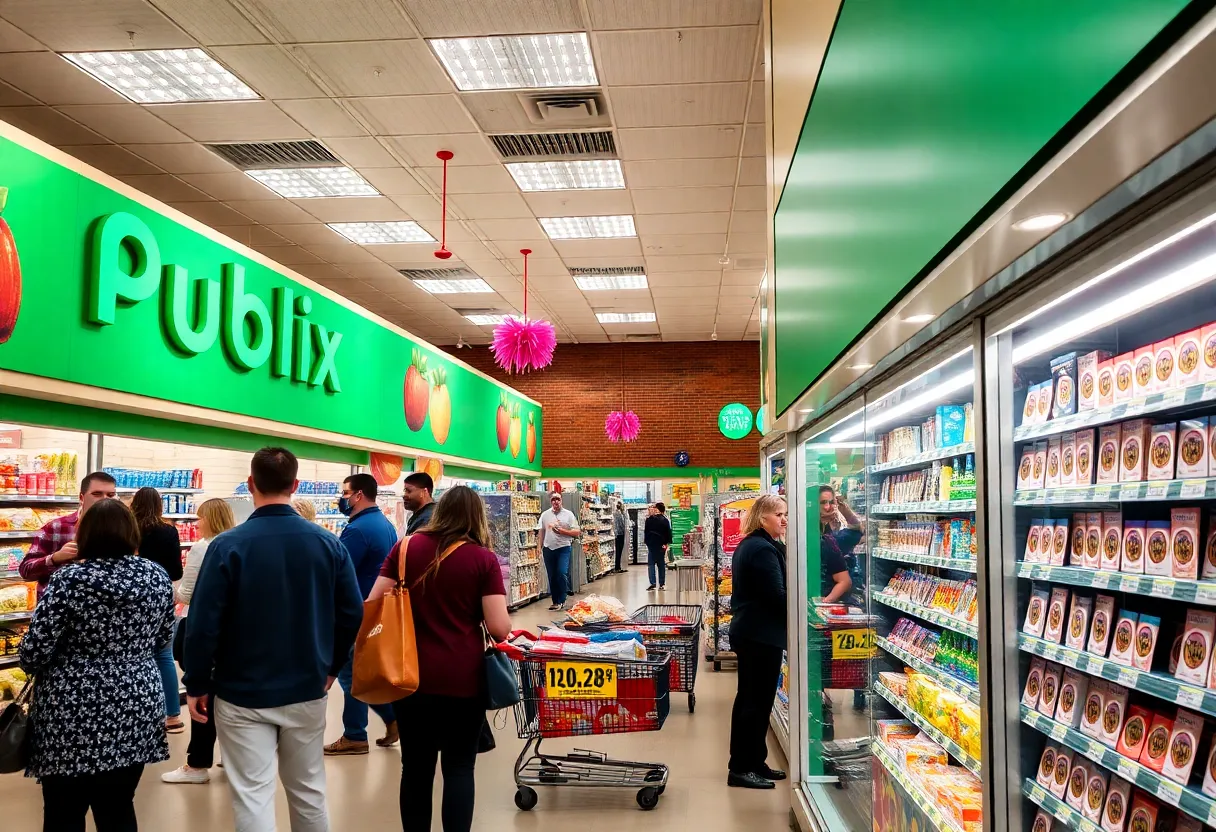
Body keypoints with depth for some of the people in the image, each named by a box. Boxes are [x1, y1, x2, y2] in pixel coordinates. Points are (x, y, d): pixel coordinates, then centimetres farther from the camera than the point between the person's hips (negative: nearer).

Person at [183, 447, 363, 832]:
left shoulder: (227, 545, -13)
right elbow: (352, 613, -1)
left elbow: (203, 623, -12)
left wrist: (197, 685, 1)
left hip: (243, 694, -3)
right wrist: (330, 666, 14)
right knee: (309, 791, 17)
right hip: (308, 690, 3)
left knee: (253, 797, 4)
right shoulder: (329, 543, -4)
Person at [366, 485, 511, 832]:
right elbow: (499, 628, -11)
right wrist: (505, 622, 11)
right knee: (459, 767, 9)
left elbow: (374, 604, 1)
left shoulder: (406, 547, 0)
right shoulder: (483, 558, -7)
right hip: (462, 679, -2)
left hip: (411, 674, 3)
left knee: (415, 766, 15)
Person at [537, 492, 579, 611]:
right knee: (552, 577, 7)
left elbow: (577, 532, -2)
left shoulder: (568, 514, 0)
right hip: (548, 548, 3)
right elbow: (541, 532, 13)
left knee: (562, 573, -14)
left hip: (563, 548, -3)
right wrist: (540, 547, 8)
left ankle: (561, 600, 0)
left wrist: (562, 531, -13)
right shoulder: (545, 514, 7)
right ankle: (555, 601, 17)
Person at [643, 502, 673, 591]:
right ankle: (662, 584, 8)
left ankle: (652, 583, -9)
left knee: (651, 564, 2)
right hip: (661, 545, 2)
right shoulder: (665, 520, -1)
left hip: (652, 544, -2)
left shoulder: (650, 519, -6)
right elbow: (668, 533, 0)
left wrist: (647, 542, 7)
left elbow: (646, 531, -2)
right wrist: (667, 543, 6)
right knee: (661, 564, 9)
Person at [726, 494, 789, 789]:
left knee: (749, 698, 15)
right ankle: (742, 768, 3)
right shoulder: (764, 549, -19)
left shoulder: (748, 545, 14)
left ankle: (751, 762, 25)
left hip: (747, 630, 11)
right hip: (762, 635, -11)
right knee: (758, 701, -3)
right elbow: (778, 596, -22)